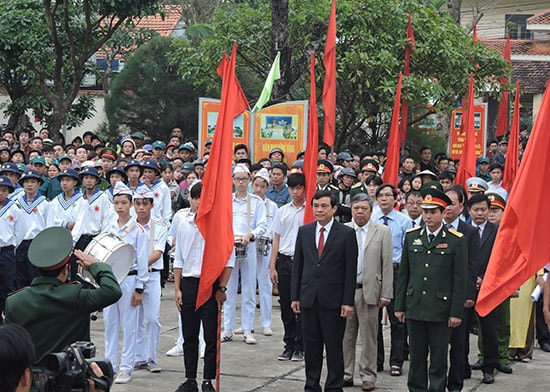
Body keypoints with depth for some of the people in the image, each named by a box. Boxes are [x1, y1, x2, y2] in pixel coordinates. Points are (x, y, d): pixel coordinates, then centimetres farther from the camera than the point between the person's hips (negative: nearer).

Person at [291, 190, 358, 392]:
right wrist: (295, 296, 5)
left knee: (334, 346, 1)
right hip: (308, 298, 4)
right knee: (311, 345, 9)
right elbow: (297, 265, 11)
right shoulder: (304, 231, 9)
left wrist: (348, 301, -9)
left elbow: (350, 269, -4)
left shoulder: (346, 233, -2)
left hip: (333, 298, -3)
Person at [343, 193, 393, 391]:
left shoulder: (382, 232, 2)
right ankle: (345, 374, 15)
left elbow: (387, 265, 0)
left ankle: (368, 375, 11)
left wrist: (385, 294, -4)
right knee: (345, 335, 7)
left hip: (368, 291, -2)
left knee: (368, 336, 3)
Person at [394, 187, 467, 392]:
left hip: (441, 310, -3)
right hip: (415, 309, 3)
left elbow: (460, 280, -4)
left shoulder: (456, 240, -3)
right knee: (416, 357, 9)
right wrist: (400, 306, 7)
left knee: (439, 358, 3)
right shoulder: (412, 236, 8)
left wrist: (456, 312, -7)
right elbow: (403, 274, 11)